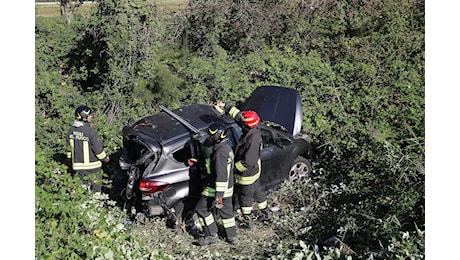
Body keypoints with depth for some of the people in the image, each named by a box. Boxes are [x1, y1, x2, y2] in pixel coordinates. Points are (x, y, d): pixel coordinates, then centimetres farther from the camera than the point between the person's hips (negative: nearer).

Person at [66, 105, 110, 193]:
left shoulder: (71, 130, -2)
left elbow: (69, 146, 9)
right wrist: (105, 158, 0)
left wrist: (70, 159, 22)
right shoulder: (91, 132, -22)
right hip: (91, 165, -5)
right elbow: (98, 148, -16)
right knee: (95, 186, 10)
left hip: (77, 165, 6)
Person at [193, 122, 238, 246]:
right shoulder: (226, 147, 7)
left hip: (217, 189, -9)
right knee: (226, 211, 18)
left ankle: (211, 236, 10)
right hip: (228, 188, 9)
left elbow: (221, 176, -27)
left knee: (201, 209, 5)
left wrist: (218, 196, -26)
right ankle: (232, 237, 28)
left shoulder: (220, 152, -24)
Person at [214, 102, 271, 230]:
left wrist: (234, 167, -18)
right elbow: (238, 115, 3)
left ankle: (247, 223, 30)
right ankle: (266, 214, 46)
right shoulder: (253, 129, -11)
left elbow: (248, 162, -32)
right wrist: (225, 107, 2)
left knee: (245, 198, 12)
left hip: (247, 175, -9)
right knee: (257, 191, 26)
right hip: (255, 171, 9)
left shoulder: (252, 141, -36)